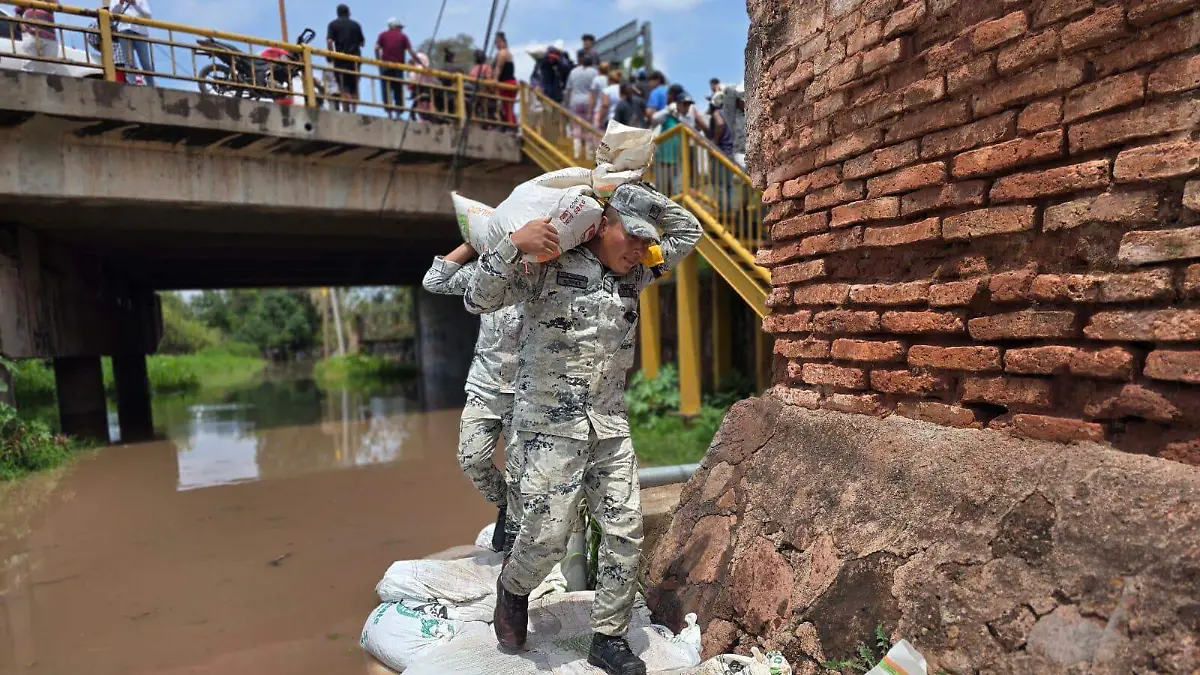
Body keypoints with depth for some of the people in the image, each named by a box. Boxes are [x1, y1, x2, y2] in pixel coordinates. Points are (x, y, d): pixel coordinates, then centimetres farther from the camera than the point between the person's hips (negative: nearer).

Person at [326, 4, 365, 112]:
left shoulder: (333, 24, 4)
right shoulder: (355, 24, 11)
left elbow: (329, 41, -7)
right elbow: (362, 42, 14)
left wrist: (331, 55, 1)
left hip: (341, 57, -2)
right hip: (355, 57, 2)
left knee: (344, 85, -2)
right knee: (354, 86, 9)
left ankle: (347, 109, -15)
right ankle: (354, 109, 2)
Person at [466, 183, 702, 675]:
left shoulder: (633, 274, 10)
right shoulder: (548, 264, -7)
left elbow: (688, 233, 17)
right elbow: (477, 301, -12)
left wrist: (644, 194, 6)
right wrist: (514, 244, -25)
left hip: (610, 426, 6)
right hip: (550, 427, -5)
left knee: (625, 532, 4)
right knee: (548, 535, -3)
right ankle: (513, 587, 32)